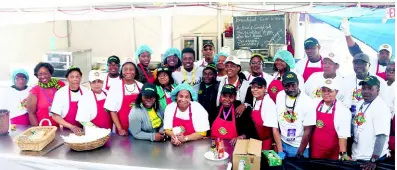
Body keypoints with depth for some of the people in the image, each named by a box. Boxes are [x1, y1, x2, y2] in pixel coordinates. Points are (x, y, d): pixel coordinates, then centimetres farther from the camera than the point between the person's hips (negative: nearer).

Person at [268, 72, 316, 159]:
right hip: (282, 143, 3)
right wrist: (280, 151, -3)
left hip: (300, 147, -3)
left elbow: (307, 131, -11)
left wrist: (299, 154, -7)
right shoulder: (279, 96, -4)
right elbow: (274, 126, -1)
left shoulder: (307, 102, -14)